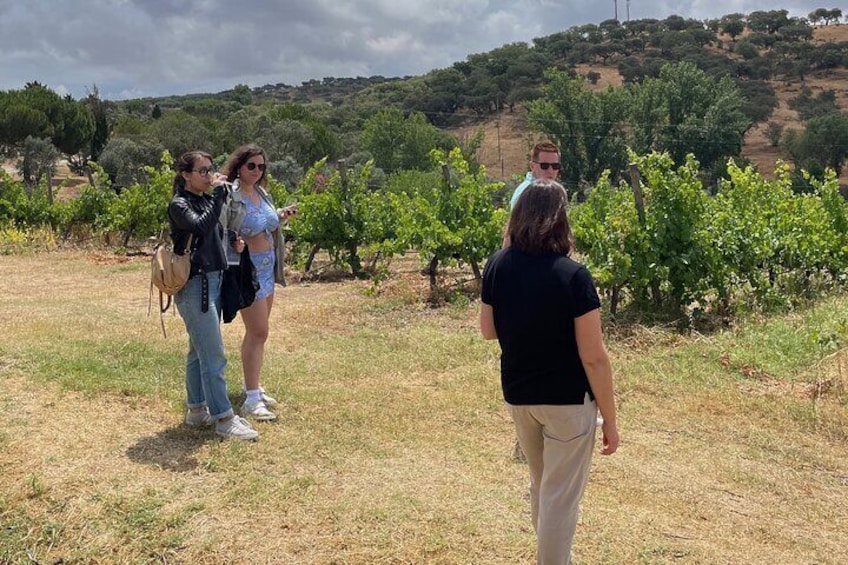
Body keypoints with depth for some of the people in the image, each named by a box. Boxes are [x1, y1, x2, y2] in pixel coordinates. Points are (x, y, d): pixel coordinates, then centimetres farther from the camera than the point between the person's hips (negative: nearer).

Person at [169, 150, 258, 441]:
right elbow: (200, 226, -28)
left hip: (212, 281, 9)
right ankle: (224, 419, -4)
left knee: (199, 351, 15)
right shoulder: (179, 204, -10)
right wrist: (218, 194, -24)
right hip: (194, 285, -9)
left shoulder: (205, 200, 14)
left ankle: (196, 409, 24)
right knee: (214, 354, -9)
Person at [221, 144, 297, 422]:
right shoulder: (230, 196, -15)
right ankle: (251, 399, -4)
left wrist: (281, 217, 5)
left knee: (258, 331, 16)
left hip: (267, 267, 9)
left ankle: (253, 386, 29)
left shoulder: (261, 193, 10)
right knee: (258, 332, -9)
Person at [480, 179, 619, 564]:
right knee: (560, 497, 8)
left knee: (541, 485, 26)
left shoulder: (496, 266, -6)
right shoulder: (573, 275, -21)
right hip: (567, 400, -6)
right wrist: (610, 419, -8)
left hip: (517, 395, 6)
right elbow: (594, 358, -18)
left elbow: (487, 330, 6)